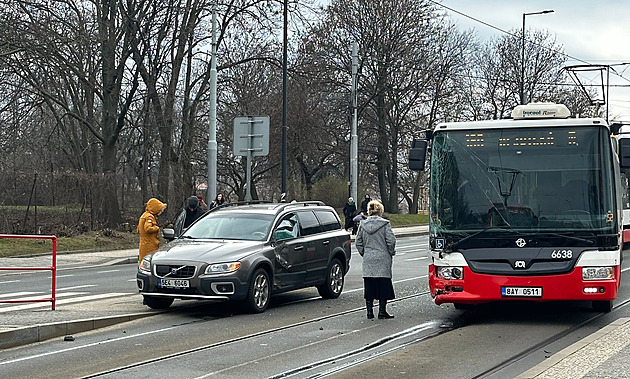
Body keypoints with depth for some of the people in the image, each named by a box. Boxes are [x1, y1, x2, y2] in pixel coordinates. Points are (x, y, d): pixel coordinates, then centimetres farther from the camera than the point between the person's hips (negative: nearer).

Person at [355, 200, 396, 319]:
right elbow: (391, 241, -10)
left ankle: (369, 312, 8)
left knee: (369, 286, 8)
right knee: (383, 286, 3)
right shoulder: (385, 224, -8)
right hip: (383, 260, -3)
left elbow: (358, 242, 6)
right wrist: (391, 253, 6)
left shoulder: (362, 225, 3)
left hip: (368, 260, 3)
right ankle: (382, 311, 2)